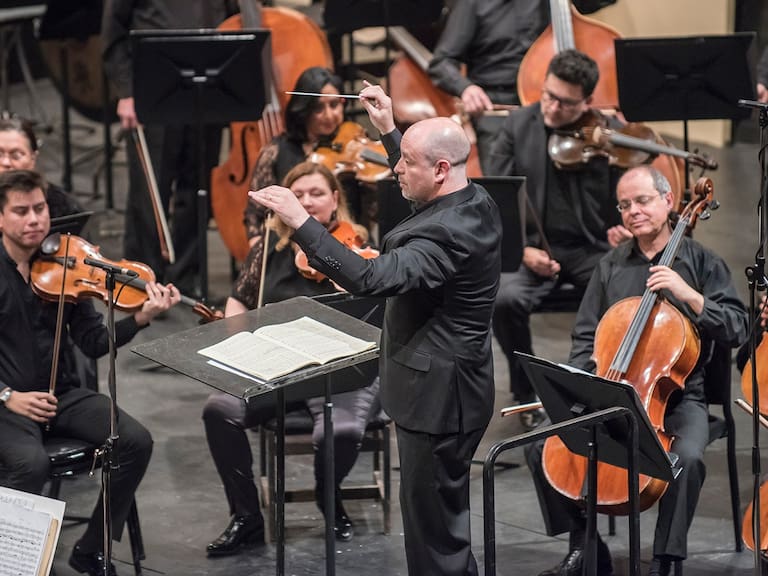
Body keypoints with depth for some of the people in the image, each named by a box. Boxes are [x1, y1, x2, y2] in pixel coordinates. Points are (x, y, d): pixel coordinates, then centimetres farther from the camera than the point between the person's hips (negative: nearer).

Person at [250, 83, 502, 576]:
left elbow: (370, 278, -36)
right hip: (450, 388, 11)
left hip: (437, 396, -11)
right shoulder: (476, 203, 4)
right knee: (444, 515, 21)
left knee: (433, 523, -2)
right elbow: (423, 192, 29)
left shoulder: (447, 234, -26)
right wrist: (389, 131, 27)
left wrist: (301, 222, -35)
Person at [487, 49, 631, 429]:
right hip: (533, 246, 1)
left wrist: (624, 229, -16)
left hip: (593, 248, -1)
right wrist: (523, 250, -10)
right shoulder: (518, 126, 1)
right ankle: (527, 391, -3)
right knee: (505, 299, -30)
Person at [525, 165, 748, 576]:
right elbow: (586, 338, 14)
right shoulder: (611, 266, 11)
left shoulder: (701, 262, 1)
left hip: (677, 396, -4)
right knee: (542, 446, -15)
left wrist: (689, 296, -19)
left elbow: (735, 331, -6)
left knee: (687, 457, -35)